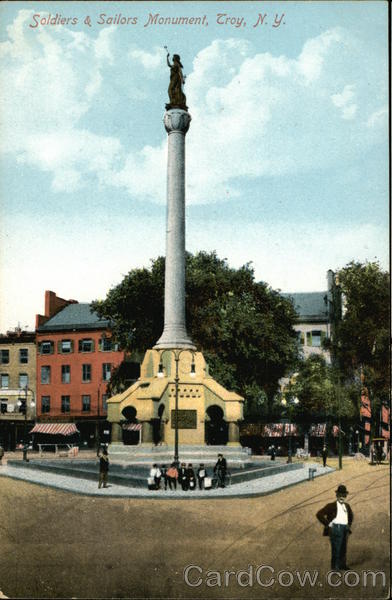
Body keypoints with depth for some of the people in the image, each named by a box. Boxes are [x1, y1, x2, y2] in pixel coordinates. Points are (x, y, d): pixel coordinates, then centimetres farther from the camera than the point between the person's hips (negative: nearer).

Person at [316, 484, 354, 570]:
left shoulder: (347, 506, 15)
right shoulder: (331, 506, -6)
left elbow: (351, 516, 36)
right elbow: (319, 514, -11)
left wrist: (349, 525, 22)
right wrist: (328, 524, -11)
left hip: (345, 529, 6)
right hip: (335, 528, -6)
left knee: (343, 548, 10)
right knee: (336, 548, -6)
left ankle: (342, 565, 20)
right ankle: (335, 566, 0)